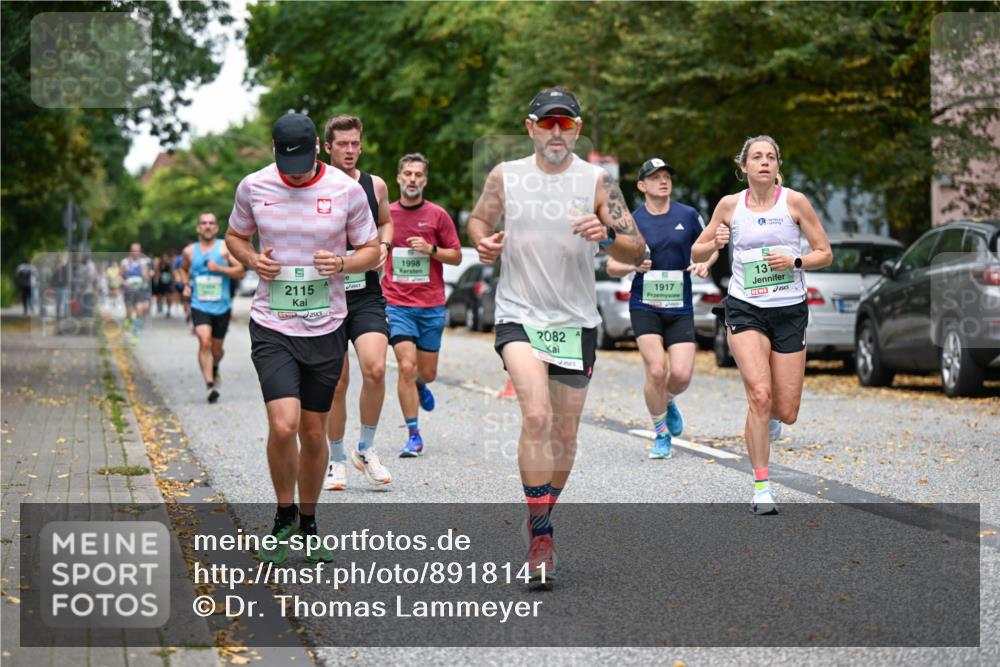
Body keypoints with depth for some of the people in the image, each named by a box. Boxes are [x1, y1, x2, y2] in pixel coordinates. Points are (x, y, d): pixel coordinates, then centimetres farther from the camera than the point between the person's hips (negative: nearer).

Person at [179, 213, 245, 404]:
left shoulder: (225, 247, -1)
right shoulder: (189, 251, 6)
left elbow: (240, 272, -5)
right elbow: (183, 269, 26)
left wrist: (219, 268, -17)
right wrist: (186, 285, 9)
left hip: (222, 307, 0)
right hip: (199, 305, 0)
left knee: (217, 347, 12)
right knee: (204, 341, -21)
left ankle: (214, 369, 46)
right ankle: (210, 384, -24)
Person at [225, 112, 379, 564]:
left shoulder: (347, 189, -3)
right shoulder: (253, 187, -1)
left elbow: (371, 250, 6)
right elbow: (234, 236, 15)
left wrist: (342, 263, -15)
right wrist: (252, 260, -7)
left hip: (326, 328, 1)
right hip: (272, 327, -1)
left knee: (314, 434, 8)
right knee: (283, 426, -16)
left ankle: (308, 524, 29)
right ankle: (284, 516, 8)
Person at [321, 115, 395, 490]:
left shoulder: (376, 186, 7)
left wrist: (384, 244, 4)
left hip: (367, 296, 2)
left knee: (375, 369, -17)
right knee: (337, 382, 2)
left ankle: (366, 450, 3)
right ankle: (336, 460, 19)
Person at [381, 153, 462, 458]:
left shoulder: (438, 215, 1)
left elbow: (456, 256, 6)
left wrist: (431, 250, -11)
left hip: (431, 305, 1)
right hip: (396, 304, -1)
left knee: (427, 372, 9)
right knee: (406, 366, -14)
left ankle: (420, 385, 48)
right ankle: (414, 436, -5)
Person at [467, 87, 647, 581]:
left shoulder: (597, 182, -1)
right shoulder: (504, 177, 2)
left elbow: (638, 252, -2)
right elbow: (478, 220, 19)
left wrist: (606, 237, -22)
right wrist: (483, 243, -4)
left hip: (576, 322, 2)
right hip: (519, 316, -2)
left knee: (565, 435, 9)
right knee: (537, 416, -23)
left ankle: (541, 516, 35)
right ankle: (541, 537, -18)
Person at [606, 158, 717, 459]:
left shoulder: (688, 215, 4)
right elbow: (612, 266, 4)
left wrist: (704, 263, -5)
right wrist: (633, 266, -17)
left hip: (680, 308, 2)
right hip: (645, 307, -2)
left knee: (682, 375, -9)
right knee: (656, 370, -15)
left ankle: (668, 402, 29)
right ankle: (661, 435, 6)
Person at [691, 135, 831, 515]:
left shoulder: (794, 201, -1)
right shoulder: (730, 205, 3)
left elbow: (825, 254, 3)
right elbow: (697, 253, 12)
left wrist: (794, 261, -16)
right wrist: (714, 244, -10)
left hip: (790, 312, 1)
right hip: (745, 309, -1)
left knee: (786, 412, 1)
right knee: (760, 394, -19)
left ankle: (770, 417, 41)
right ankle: (761, 487, -8)